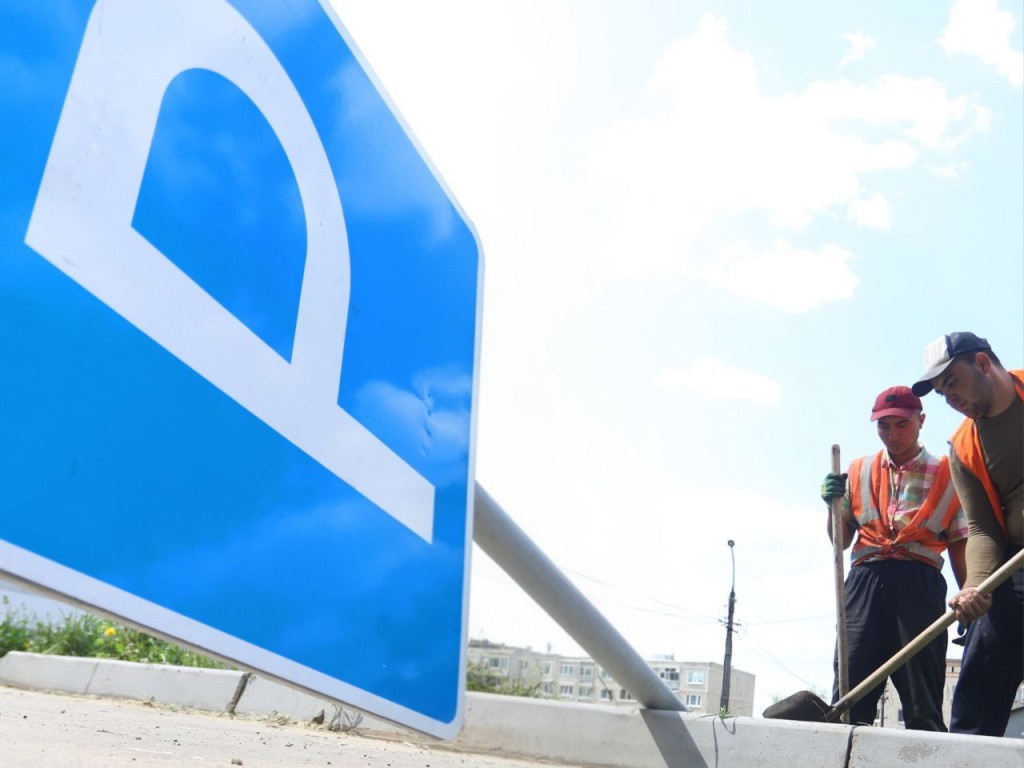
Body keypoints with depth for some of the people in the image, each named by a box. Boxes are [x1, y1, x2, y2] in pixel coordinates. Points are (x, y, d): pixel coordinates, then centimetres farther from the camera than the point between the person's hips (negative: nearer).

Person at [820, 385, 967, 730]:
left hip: (920, 585, -2)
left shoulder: (945, 475, 11)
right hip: (865, 582, 2)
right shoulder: (858, 472, 17)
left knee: (924, 706, 0)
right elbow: (840, 541, 17)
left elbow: (959, 546, 9)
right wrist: (833, 503, -1)